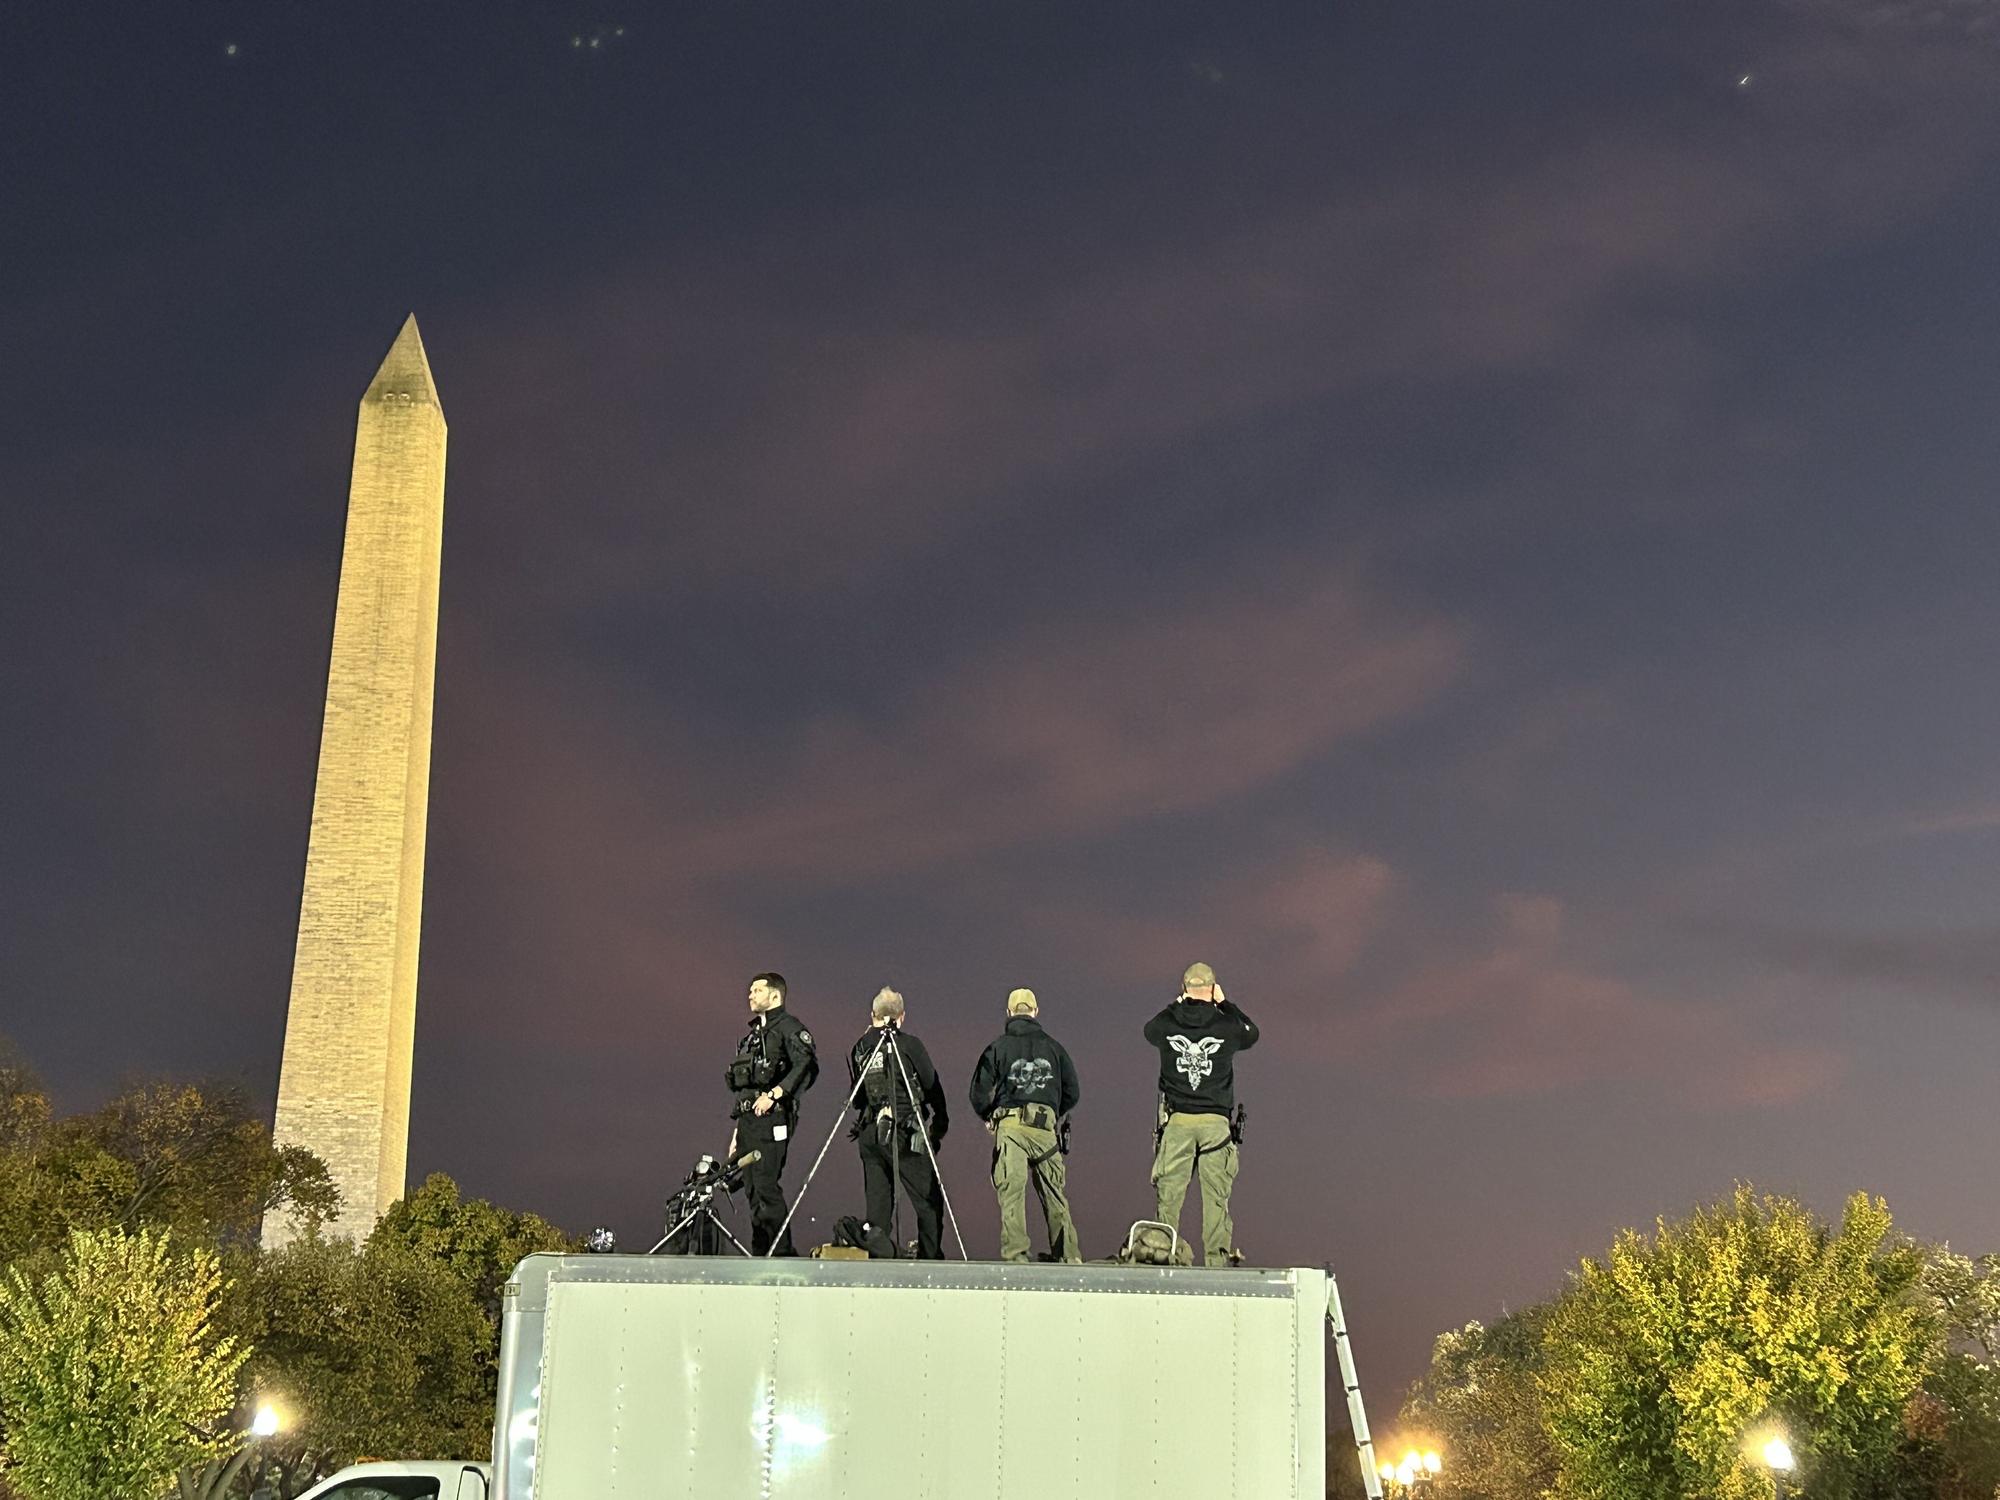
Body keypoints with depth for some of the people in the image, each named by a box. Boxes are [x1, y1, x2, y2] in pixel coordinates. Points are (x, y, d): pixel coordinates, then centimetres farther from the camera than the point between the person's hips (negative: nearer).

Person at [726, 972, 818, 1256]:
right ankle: (760, 1255, 10)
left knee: (766, 1185, -16)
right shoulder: (751, 1034, 25)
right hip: (748, 1117, 9)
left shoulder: (789, 1027, -3)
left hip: (772, 1116, -9)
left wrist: (774, 1094, -22)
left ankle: (781, 1252, -15)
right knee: (752, 1189, 7)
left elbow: (808, 1066, -18)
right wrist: (737, 1131, 23)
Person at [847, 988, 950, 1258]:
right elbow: (931, 1084, 2)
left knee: (878, 1200, 9)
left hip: (869, 1134, 4)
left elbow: (856, 1096, 11)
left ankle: (877, 1256, -4)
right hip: (905, 1134, -4)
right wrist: (941, 1121, 14)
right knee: (928, 1200, 3)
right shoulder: (908, 1044, -4)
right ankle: (931, 1257, -2)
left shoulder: (858, 1049, 8)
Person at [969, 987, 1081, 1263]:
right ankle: (1068, 1254, 10)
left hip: (1010, 1125, -2)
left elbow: (980, 1092, 2)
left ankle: (1015, 1254, -10)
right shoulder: (1052, 1046, 12)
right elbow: (1072, 1092, 14)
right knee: (1055, 1194, 10)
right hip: (1045, 1126, 2)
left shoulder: (998, 1047, 4)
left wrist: (988, 1117, 21)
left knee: (1011, 1193, -3)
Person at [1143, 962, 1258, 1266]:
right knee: (1216, 1196, 2)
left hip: (1176, 1120, 1)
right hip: (1216, 1121, -1)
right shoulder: (1226, 1026, -2)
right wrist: (1225, 1003, 22)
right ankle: (1217, 1258, 0)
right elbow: (1251, 1033, 21)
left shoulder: (1167, 1024, 0)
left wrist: (1177, 1004, 23)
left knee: (1169, 1195, 3)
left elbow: (1149, 1030, 24)